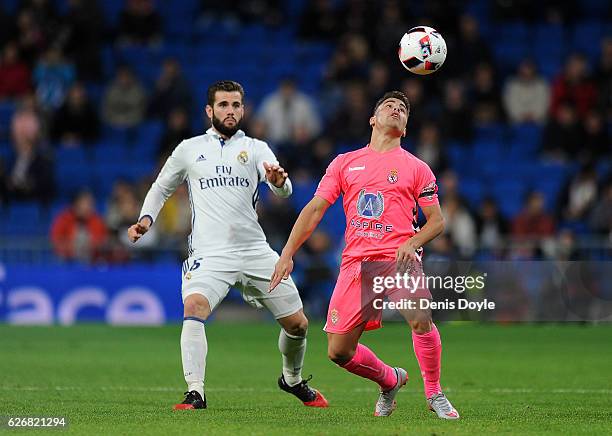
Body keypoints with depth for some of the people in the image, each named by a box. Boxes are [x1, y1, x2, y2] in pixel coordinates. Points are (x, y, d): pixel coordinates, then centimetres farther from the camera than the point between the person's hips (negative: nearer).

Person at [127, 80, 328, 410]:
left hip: (254, 250, 1)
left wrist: (279, 181, -32)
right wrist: (146, 218, 5)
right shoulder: (189, 149, 11)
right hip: (209, 254, -1)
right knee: (194, 307, -30)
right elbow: (161, 188, 24)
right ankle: (195, 393, -30)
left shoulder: (255, 148, 9)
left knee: (298, 324, 4)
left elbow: (284, 191, -8)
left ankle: (292, 379, 34)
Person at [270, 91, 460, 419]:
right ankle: (390, 380, 25)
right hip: (356, 262, 2)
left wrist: (412, 243, -10)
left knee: (421, 319, -30)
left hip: (399, 258, -2)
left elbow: (437, 220, 11)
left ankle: (434, 394, -10)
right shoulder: (345, 163, 15)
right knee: (339, 351, -4)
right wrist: (287, 253, 2)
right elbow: (314, 209, 12)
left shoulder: (416, 168, 11)